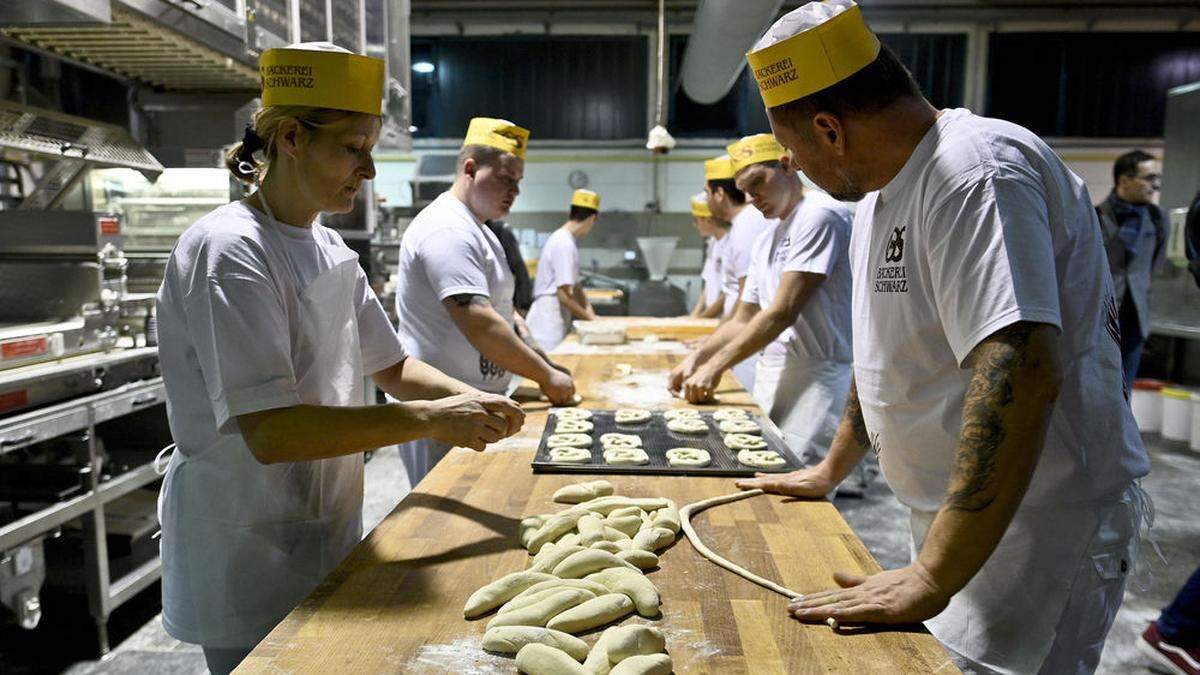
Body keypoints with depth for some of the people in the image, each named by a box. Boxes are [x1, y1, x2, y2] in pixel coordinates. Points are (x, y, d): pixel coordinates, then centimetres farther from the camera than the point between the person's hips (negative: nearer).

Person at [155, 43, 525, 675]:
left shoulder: (329, 250, 5)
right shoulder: (229, 251, -21)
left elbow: (391, 366, 10)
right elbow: (269, 431, -29)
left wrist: (468, 397, -9)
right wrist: (428, 419, -28)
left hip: (327, 538, 8)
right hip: (248, 558, -8)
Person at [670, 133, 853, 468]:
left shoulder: (820, 215, -9)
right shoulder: (765, 241, 18)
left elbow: (783, 313, -16)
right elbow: (743, 319, 22)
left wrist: (715, 366, -12)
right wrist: (696, 358, 6)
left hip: (815, 376, -8)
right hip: (770, 376, 8)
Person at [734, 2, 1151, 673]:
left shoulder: (977, 172, -23)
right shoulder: (882, 187, 9)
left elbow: (1023, 374, -34)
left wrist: (930, 580, -31)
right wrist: (830, 471, 21)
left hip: (1039, 523, -8)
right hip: (956, 517, 9)